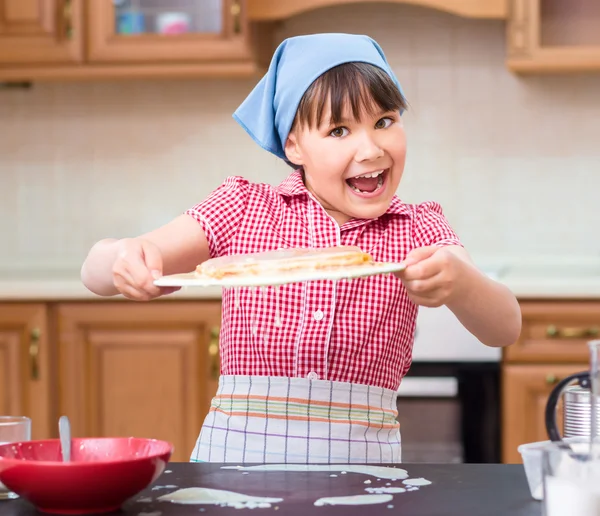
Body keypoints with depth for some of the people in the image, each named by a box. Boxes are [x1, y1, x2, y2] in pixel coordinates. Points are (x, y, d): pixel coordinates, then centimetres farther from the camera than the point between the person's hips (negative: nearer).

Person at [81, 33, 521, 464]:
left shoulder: (419, 232, 5)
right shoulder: (245, 209, 3)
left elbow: (505, 328, -10)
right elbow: (96, 273, -3)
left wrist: (456, 279, -35)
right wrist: (125, 259, -29)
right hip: (237, 453, 0)